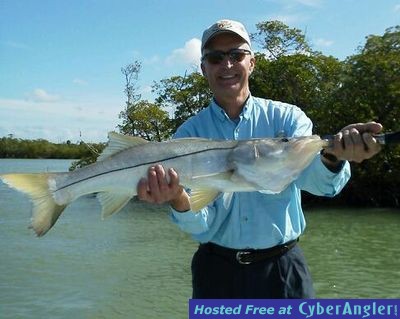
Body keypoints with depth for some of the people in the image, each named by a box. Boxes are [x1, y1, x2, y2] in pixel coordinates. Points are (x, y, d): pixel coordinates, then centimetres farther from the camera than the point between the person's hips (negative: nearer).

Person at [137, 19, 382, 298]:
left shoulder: (285, 117, -5)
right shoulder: (189, 134, -4)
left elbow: (316, 179, -23)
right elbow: (200, 225, -12)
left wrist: (332, 156, -45)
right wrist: (178, 199, -33)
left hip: (282, 268, 0)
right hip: (217, 272, 1)